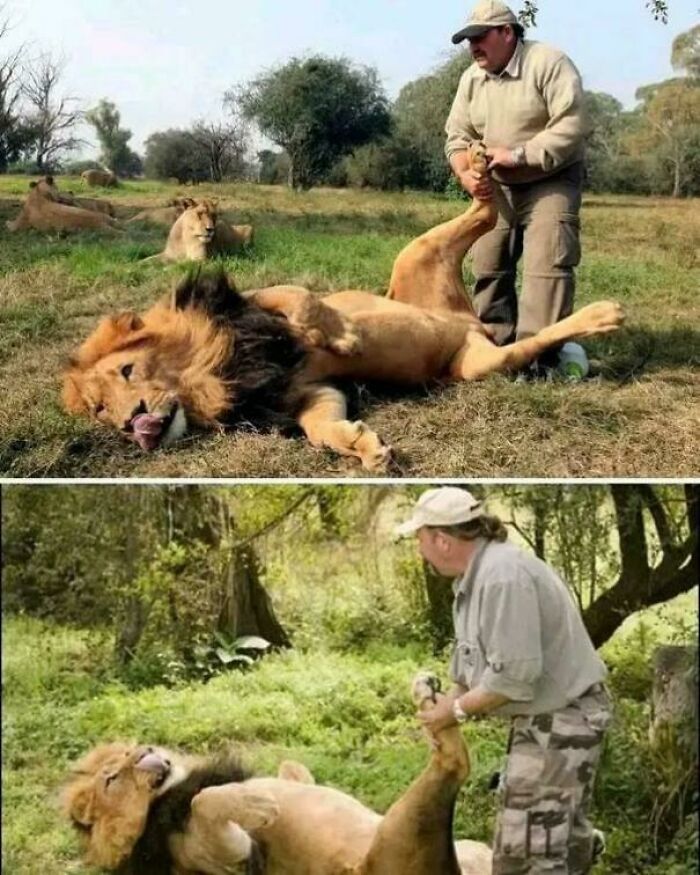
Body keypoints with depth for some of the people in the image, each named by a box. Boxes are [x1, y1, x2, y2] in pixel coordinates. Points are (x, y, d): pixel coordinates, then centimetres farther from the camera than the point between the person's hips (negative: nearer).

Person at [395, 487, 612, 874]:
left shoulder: (503, 576, -26)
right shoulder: (474, 574, 7)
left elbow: (513, 675, -28)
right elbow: (471, 656, 13)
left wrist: (456, 710, -15)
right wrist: (444, 707, 1)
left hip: (561, 715, -10)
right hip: (542, 714, 10)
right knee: (555, 819, 25)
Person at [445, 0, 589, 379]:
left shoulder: (549, 63, -17)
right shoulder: (471, 79, 3)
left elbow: (571, 127, -25)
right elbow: (457, 135, 4)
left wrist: (518, 155, -26)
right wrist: (465, 174, -17)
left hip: (550, 183, -6)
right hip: (496, 189, 6)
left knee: (546, 265, -16)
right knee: (489, 266, 6)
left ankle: (539, 355, -18)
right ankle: (496, 346, 16)